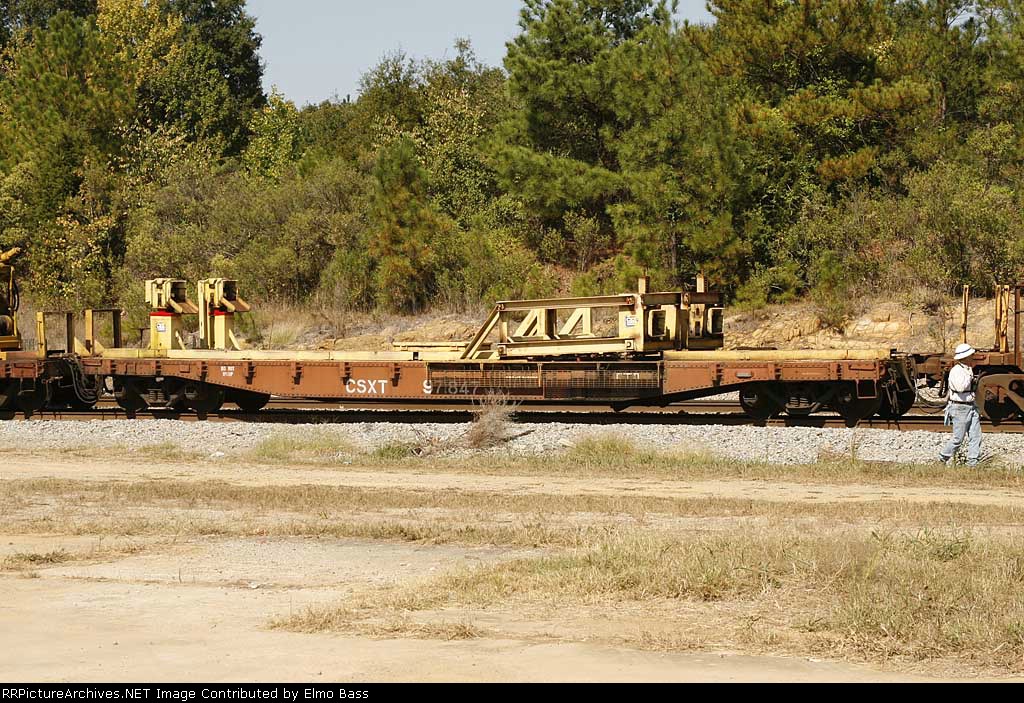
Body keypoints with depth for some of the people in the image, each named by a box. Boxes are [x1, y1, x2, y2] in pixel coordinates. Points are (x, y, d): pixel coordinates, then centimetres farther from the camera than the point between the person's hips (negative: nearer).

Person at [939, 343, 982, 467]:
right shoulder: (956, 371, -16)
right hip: (960, 409, -8)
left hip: (971, 407, 8)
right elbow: (960, 387, -31)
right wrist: (969, 376, -20)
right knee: (958, 438, -3)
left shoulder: (969, 369, 13)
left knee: (976, 436, 0)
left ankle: (972, 463, 0)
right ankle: (944, 458, 15)